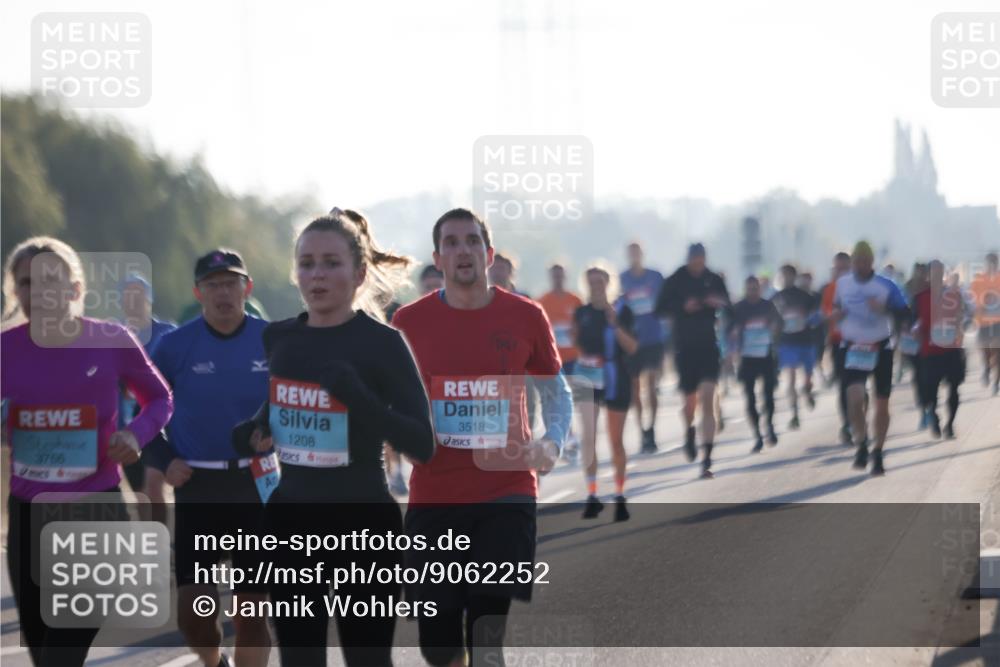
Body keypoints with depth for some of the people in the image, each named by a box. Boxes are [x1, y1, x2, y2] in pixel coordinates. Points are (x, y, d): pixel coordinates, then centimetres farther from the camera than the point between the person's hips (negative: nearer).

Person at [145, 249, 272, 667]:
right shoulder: (175, 345, -3)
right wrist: (164, 461, -6)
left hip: (256, 486, 0)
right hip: (196, 487, 0)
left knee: (252, 603, 3)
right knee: (193, 608, -6)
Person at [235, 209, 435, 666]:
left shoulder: (382, 343, -9)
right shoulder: (279, 339, 5)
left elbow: (422, 444, -14)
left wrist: (360, 397, -27)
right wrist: (254, 435, 1)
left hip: (363, 524, -5)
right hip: (292, 520, 5)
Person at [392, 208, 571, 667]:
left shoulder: (526, 317, 1)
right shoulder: (410, 322, 2)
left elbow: (555, 390, 14)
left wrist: (552, 443, -4)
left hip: (505, 492, -1)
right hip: (432, 497, 1)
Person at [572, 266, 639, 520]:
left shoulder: (621, 311, -3)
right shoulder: (581, 313, 5)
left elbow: (632, 347, -10)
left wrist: (615, 324, -21)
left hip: (615, 380, -2)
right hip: (586, 378, 2)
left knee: (616, 441, 6)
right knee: (588, 438, -8)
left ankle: (620, 497, 17)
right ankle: (592, 496, -5)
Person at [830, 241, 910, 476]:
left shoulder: (886, 286, -9)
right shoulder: (842, 284, 3)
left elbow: (904, 312, -12)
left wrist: (885, 308, -30)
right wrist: (835, 314, -4)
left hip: (881, 348, -1)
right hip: (853, 348, 1)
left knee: (881, 403, 4)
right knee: (855, 397, -19)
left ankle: (878, 453, 18)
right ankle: (861, 446, -2)